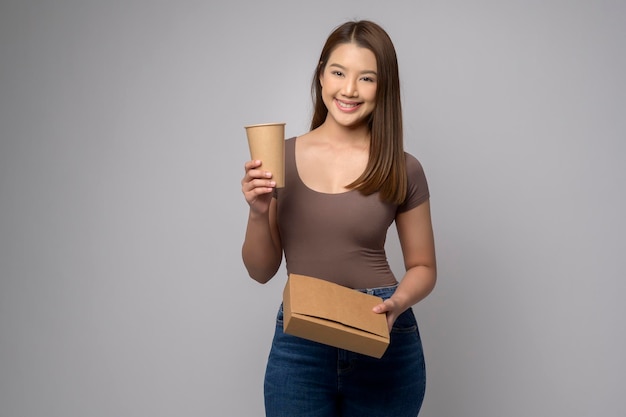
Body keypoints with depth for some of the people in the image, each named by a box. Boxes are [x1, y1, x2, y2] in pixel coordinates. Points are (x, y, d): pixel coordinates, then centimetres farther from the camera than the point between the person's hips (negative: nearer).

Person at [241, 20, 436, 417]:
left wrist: (397, 303, -14)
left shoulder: (402, 169, -5)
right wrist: (258, 212, -15)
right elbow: (262, 271, 2)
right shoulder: (280, 158, -2)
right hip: (299, 345, 1)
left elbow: (423, 267, 6)